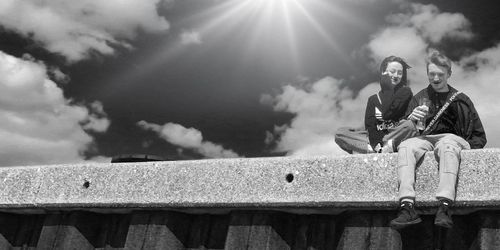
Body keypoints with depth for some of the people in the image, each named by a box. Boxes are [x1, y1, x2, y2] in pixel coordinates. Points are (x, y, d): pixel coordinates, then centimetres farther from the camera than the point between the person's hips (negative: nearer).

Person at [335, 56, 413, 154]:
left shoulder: (406, 92, 7)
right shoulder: (373, 99, 17)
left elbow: (387, 114, -9)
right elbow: (370, 124, 2)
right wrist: (376, 143, -17)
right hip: (377, 137, 4)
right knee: (340, 133, -13)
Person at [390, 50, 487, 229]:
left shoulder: (460, 99, 18)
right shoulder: (419, 98, 22)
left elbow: (479, 136, 15)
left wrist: (468, 147, -6)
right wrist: (411, 118, -10)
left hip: (453, 139, -1)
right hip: (425, 139, 2)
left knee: (447, 145, -38)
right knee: (406, 146, -32)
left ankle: (444, 207, -50)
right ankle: (407, 207, -46)